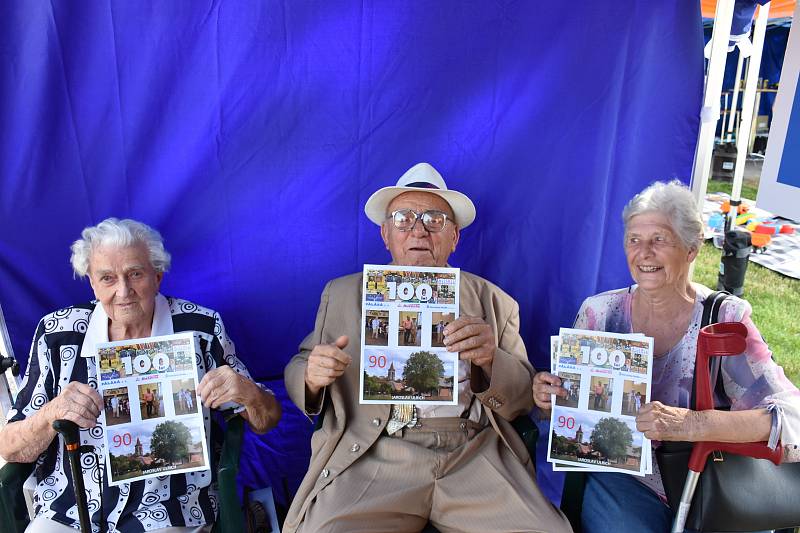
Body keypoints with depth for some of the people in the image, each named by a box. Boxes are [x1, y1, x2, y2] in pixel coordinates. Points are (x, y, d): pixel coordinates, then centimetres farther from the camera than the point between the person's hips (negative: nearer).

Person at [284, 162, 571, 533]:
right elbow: (296, 371, 14)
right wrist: (312, 375, -10)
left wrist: (490, 359, -14)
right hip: (370, 457, -1)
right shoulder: (343, 294, 12)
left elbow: (523, 400, 8)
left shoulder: (493, 301, 10)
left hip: (476, 457, 2)